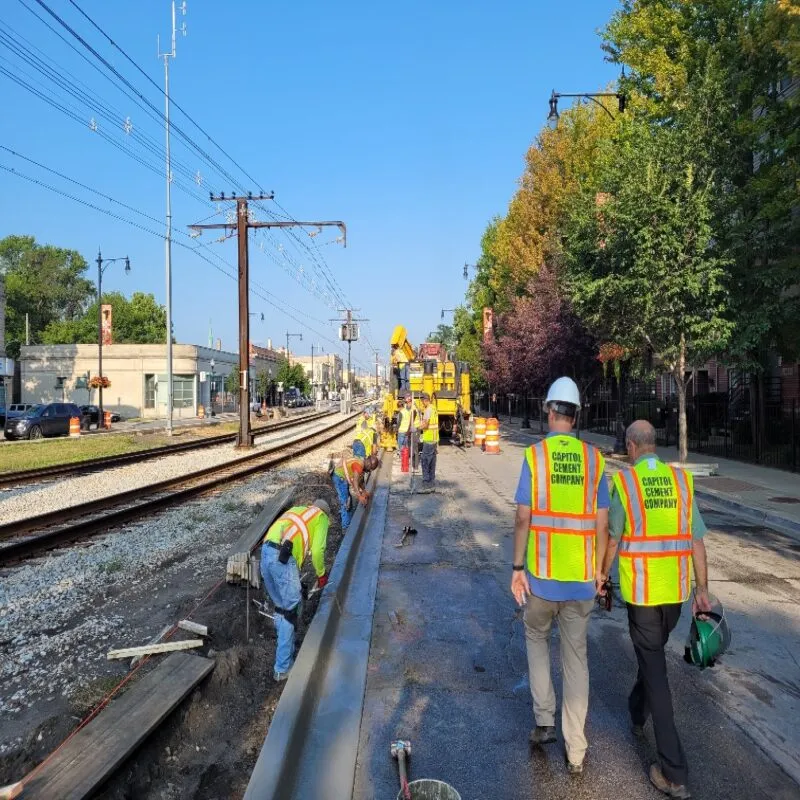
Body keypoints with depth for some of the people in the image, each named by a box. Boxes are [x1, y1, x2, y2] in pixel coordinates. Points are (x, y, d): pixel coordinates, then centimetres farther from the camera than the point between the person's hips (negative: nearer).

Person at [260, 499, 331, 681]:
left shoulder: (296, 510, 32)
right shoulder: (321, 518, 14)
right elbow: (317, 550, 0)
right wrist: (321, 574, 19)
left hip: (266, 552, 7)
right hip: (283, 559, -7)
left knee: (280, 607, 21)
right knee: (291, 610, 4)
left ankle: (286, 651, 34)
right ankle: (283, 668, 9)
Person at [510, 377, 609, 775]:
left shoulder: (534, 455, -8)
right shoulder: (594, 458, -1)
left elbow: (523, 519, -9)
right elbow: (602, 525, 0)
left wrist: (517, 568, 0)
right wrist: (598, 571, 11)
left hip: (543, 573, -2)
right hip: (581, 575, 2)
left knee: (536, 638, 23)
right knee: (576, 657, 13)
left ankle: (544, 722, 21)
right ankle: (575, 751, 19)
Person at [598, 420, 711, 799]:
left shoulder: (623, 482, -12)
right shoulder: (682, 480, -1)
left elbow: (612, 539, -5)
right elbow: (696, 540, -1)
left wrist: (603, 574, 11)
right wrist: (702, 589, 6)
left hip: (641, 590, -4)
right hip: (676, 590, 5)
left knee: (655, 670, 3)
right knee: (653, 652, 27)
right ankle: (637, 713, 49)